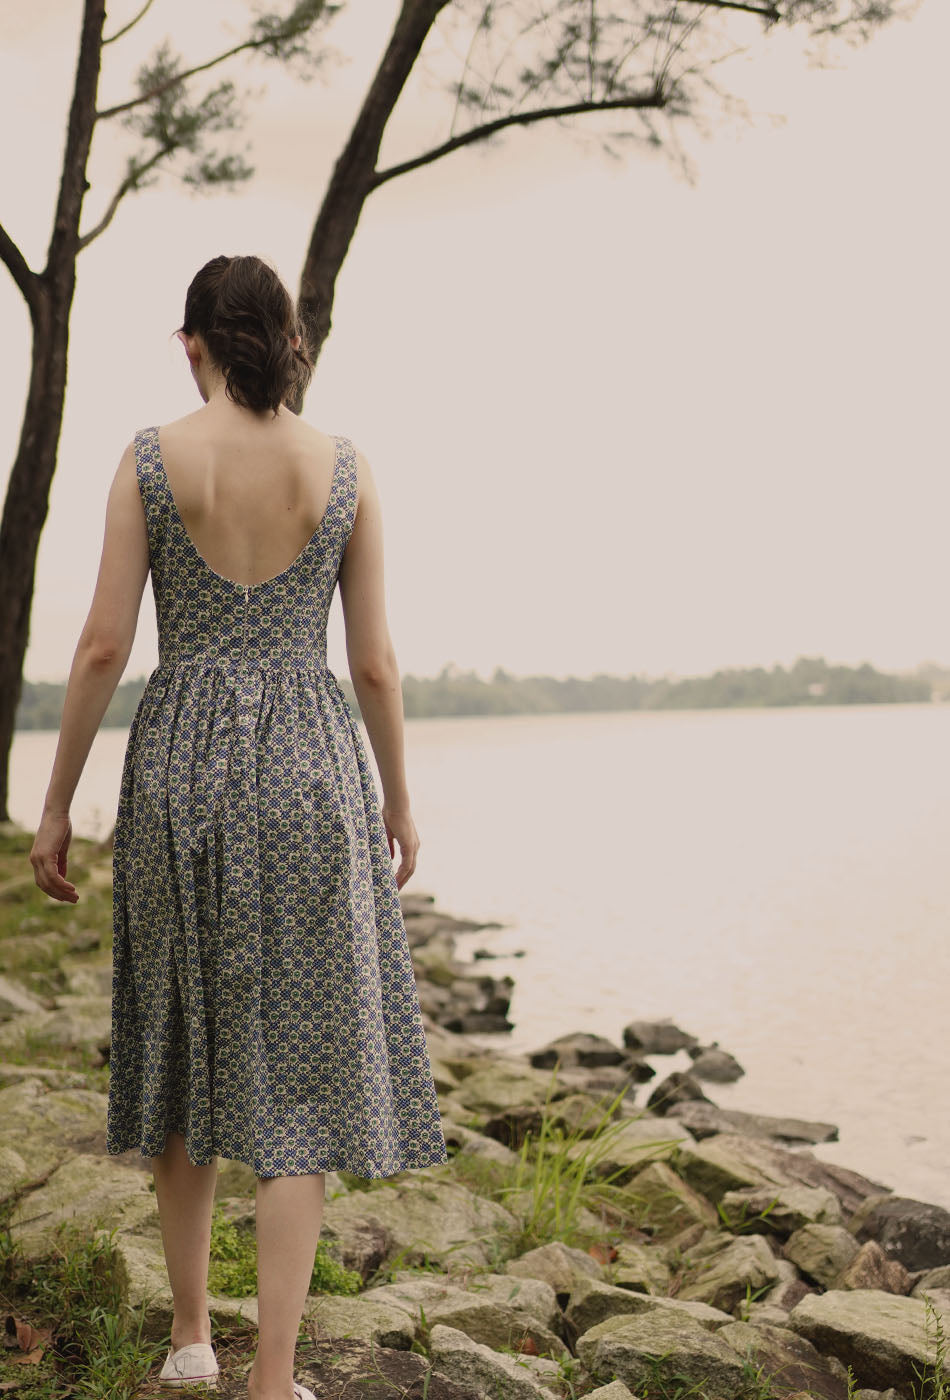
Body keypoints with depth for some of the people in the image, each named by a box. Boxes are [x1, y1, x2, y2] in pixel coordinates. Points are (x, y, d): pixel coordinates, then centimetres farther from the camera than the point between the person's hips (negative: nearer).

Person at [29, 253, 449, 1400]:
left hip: (179, 767, 1)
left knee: (187, 1048, 17)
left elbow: (102, 646, -4)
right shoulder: (344, 469, 0)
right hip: (307, 768, -1)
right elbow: (375, 660, 1)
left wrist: (56, 807, 4)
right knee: (301, 1066, 4)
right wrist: (399, 800, 14)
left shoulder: (150, 458, -2)